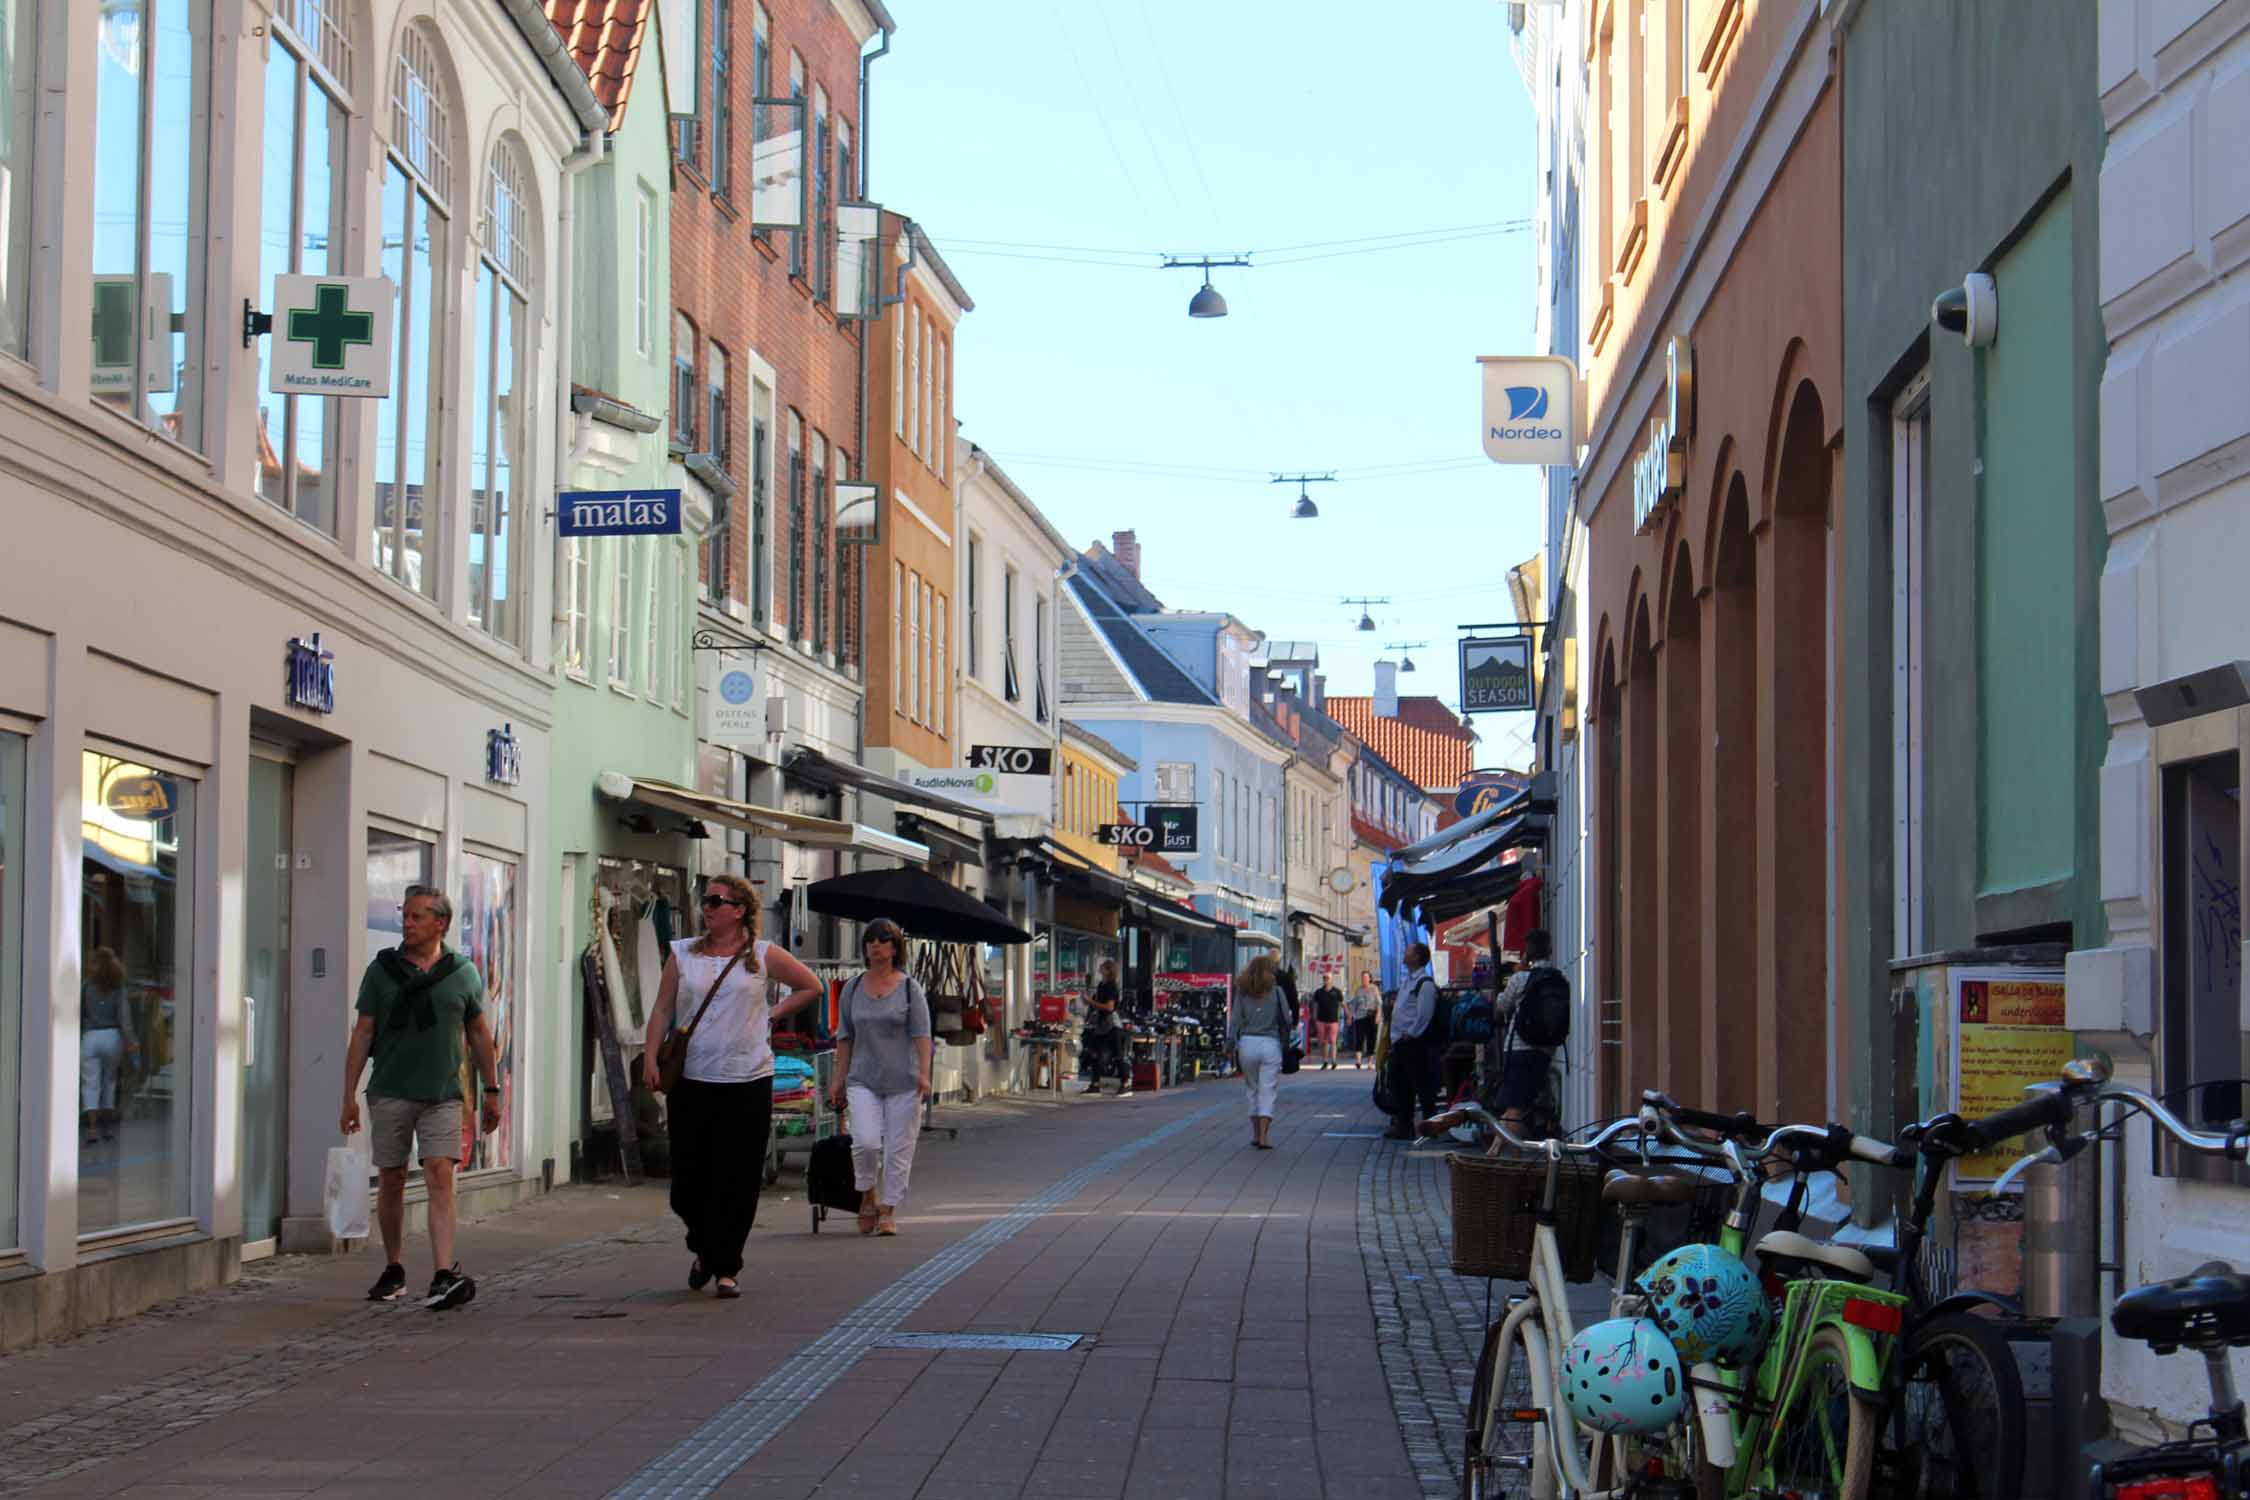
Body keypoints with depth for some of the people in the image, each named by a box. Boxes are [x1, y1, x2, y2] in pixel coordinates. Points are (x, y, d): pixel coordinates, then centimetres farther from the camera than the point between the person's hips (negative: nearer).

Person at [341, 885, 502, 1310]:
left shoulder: (464, 973, 5)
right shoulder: (382, 970, 3)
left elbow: (479, 1035, 13)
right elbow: (362, 1034, 4)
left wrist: (491, 1091, 12)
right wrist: (349, 1094, -1)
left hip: (442, 1095, -1)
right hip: (390, 1094, 1)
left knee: (440, 1176, -13)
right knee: (391, 1181, 7)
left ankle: (444, 1275, -20)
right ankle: (393, 1270, 23)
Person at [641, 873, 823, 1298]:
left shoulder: (764, 956, 3)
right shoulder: (683, 954, 7)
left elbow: (811, 987, 14)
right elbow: (663, 1009, 6)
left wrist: (773, 1014, 3)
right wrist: (651, 1057, -6)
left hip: (747, 1083, -2)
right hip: (691, 1082, 2)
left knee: (736, 1180, -3)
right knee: (688, 1178, 4)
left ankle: (726, 1267, 6)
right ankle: (703, 1250, 30)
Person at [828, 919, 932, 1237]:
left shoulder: (909, 987, 3)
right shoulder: (853, 989, 10)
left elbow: (921, 1034, -1)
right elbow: (845, 1037, 14)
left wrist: (924, 1073, -12)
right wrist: (839, 1079, 10)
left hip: (903, 1081, -1)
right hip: (863, 1080, 1)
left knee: (899, 1147, -1)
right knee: (866, 1141, -16)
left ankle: (887, 1211, 10)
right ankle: (868, 1196, 8)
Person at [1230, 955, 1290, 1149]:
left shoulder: (1242, 991, 2)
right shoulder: (1276, 992, -2)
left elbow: (1235, 1019, 0)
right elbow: (1286, 1019, 0)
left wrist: (1232, 1045, 2)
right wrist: (1285, 1038, 17)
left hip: (1247, 1043, 2)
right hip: (1270, 1044, -2)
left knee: (1253, 1090, 17)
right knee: (1267, 1092, 0)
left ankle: (1255, 1134, 20)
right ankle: (1262, 1137, -8)